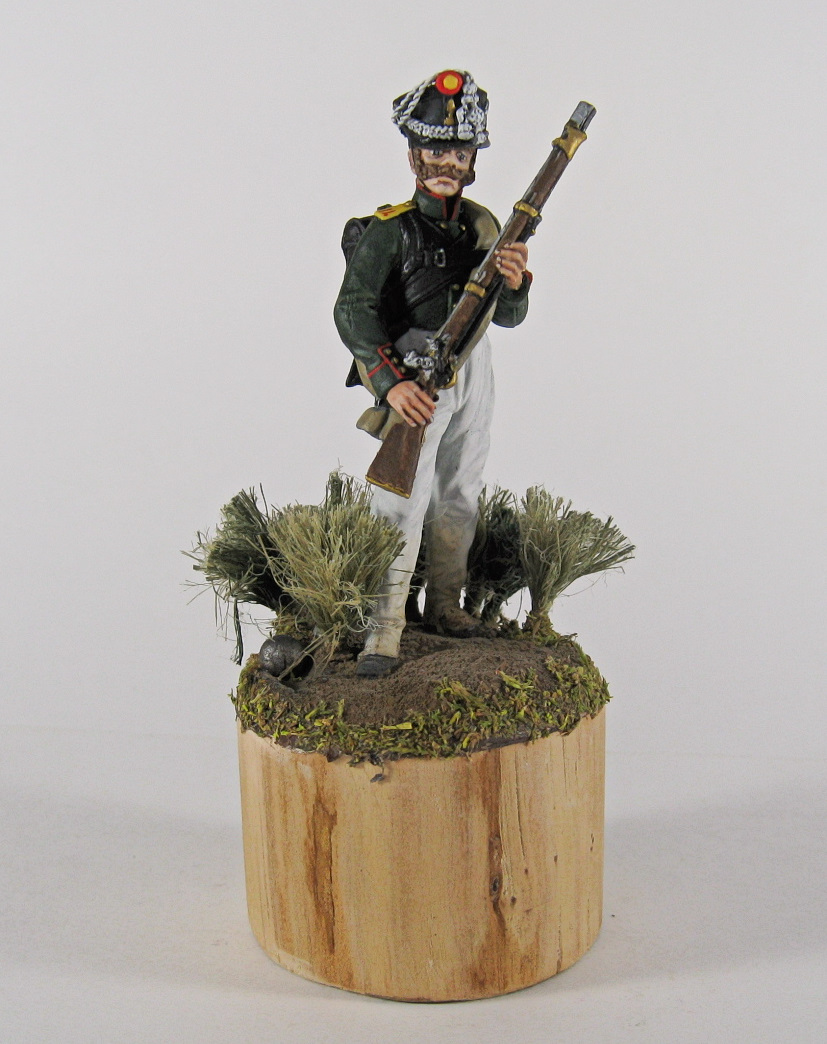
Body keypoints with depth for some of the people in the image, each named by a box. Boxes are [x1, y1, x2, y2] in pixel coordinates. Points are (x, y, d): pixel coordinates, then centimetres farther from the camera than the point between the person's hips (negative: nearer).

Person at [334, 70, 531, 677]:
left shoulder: (484, 225, 8)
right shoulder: (388, 230, -9)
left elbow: (507, 317, 9)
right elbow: (353, 311, -18)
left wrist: (514, 284, -15)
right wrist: (390, 381, -30)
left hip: (474, 371, 6)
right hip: (414, 374, -6)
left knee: (460, 494, 14)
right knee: (402, 500, -12)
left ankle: (445, 605, 29)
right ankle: (383, 630, -6)